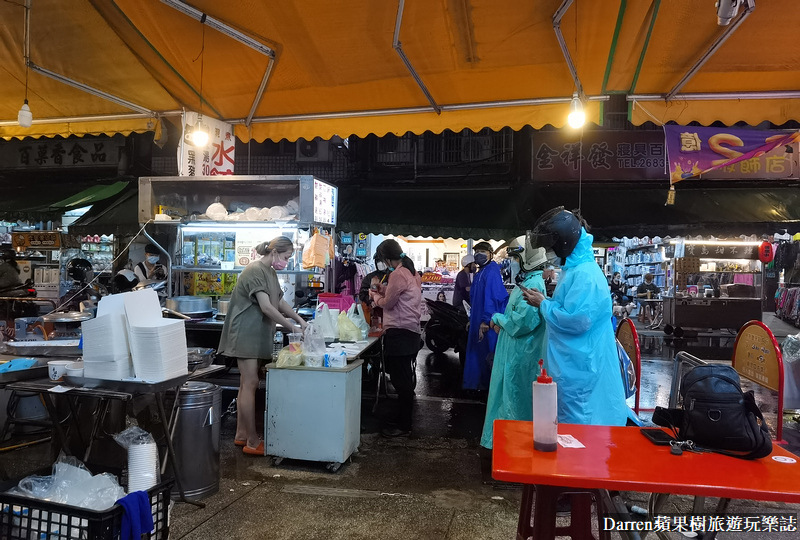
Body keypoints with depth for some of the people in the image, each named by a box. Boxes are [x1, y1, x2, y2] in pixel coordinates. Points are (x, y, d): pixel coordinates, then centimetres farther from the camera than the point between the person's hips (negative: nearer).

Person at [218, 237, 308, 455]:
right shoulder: (255, 271, -16)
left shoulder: (270, 272, 14)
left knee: (246, 384, 12)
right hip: (246, 334, -10)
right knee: (250, 384, -8)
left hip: (256, 336, 10)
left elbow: (280, 302, 19)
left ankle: (241, 434, 20)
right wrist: (291, 327, -16)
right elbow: (266, 307, -22)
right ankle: (252, 441, -3)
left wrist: (301, 320, 9)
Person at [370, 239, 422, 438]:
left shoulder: (398, 274, -16)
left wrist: (374, 295, 8)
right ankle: (405, 419, 26)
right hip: (410, 331, 10)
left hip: (399, 333, -10)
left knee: (401, 380, -4)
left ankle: (404, 426, 3)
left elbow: (387, 303, -9)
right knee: (404, 379, 16)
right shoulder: (411, 272, 15)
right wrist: (384, 289, 13)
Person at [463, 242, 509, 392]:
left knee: (487, 355, -3)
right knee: (477, 353, 14)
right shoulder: (480, 273, 17)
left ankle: (485, 385, 6)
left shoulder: (492, 272, -13)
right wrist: (472, 320, 20)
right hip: (478, 321, 10)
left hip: (488, 324, -10)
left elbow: (491, 297, -21)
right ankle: (477, 385, 24)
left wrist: (486, 321, -24)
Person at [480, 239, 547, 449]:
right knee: (511, 398, 19)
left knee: (515, 402, 2)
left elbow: (523, 322, -27)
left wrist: (498, 318, -12)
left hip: (521, 355, -10)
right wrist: (502, 321, 0)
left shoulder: (533, 284, -20)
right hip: (515, 352, 10)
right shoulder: (527, 281, 12)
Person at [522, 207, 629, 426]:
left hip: (579, 368, -11)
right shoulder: (575, 269, 12)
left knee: (575, 425, 1)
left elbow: (575, 320, -29)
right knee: (569, 418, 21)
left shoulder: (585, 274, -22)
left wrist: (543, 304, -15)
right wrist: (544, 302, 6)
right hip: (572, 365, 11)